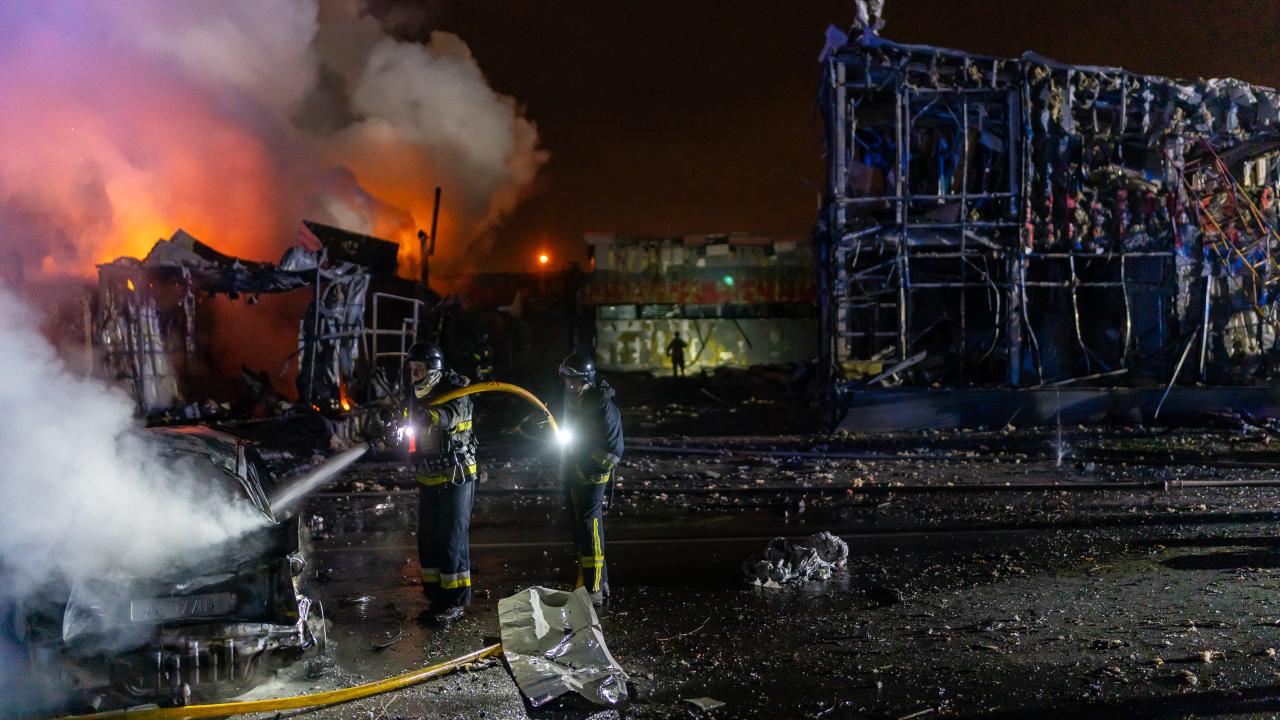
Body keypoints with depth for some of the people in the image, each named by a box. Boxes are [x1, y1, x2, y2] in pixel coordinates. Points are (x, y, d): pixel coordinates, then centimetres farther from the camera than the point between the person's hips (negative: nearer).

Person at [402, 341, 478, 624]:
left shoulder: (455, 391, -15)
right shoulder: (413, 394, 6)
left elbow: (451, 414, -38)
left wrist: (431, 416, -58)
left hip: (455, 478, -7)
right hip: (428, 479, 7)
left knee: (453, 539, -4)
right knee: (428, 539, 9)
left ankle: (454, 600, 4)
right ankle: (435, 595, 20)